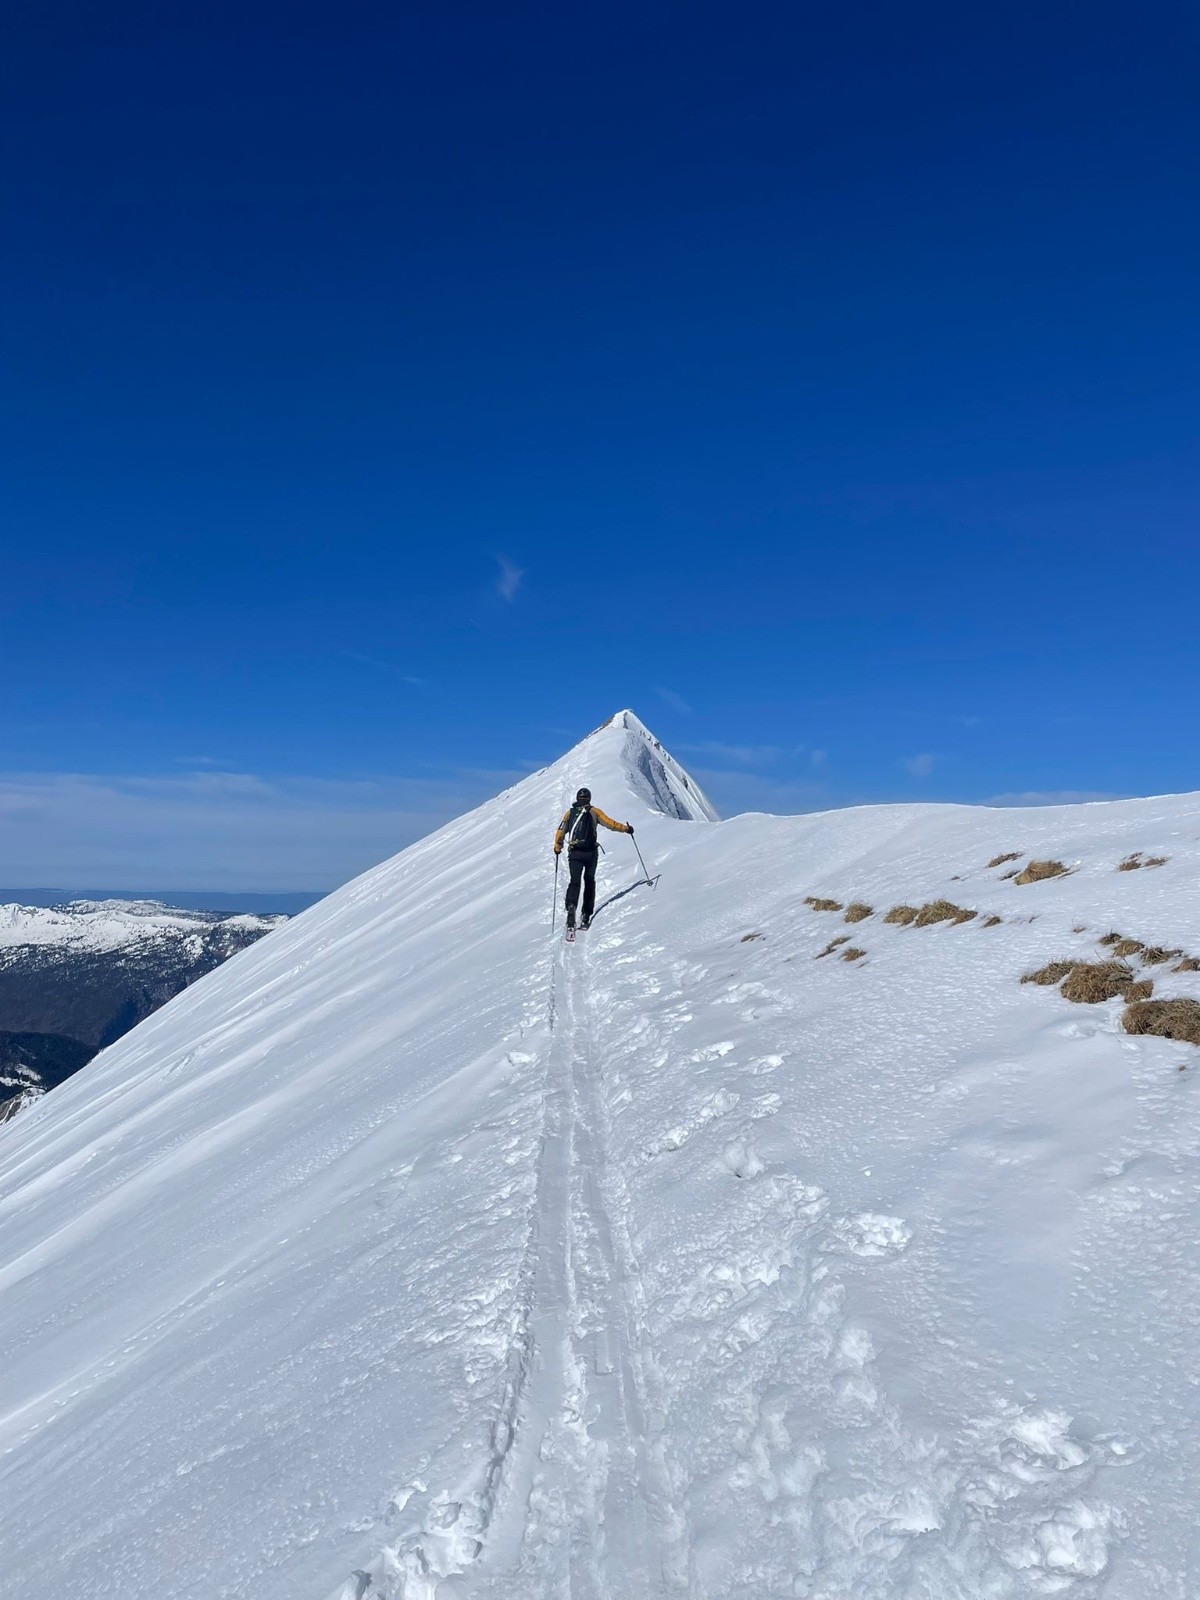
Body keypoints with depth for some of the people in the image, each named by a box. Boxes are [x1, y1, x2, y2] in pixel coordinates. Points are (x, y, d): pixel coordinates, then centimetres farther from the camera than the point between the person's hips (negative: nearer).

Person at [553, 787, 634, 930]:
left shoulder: (569, 812, 10)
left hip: (574, 853, 0)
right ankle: (586, 914, 13)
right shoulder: (594, 811, 5)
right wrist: (626, 828, 13)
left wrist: (557, 847, 21)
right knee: (589, 881, 14)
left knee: (575, 881, -2)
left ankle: (571, 906, -30)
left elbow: (560, 831, 7)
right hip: (591, 852, 0)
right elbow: (610, 823, 0)